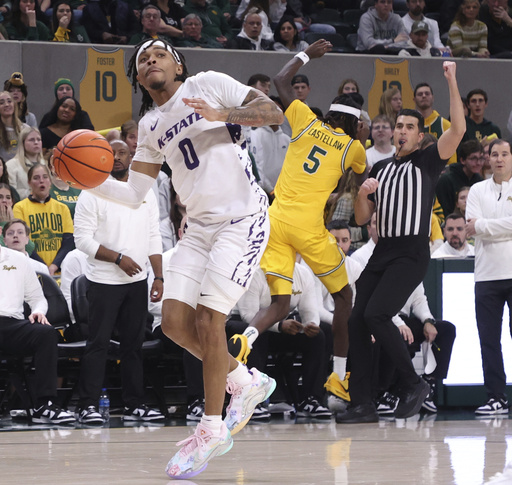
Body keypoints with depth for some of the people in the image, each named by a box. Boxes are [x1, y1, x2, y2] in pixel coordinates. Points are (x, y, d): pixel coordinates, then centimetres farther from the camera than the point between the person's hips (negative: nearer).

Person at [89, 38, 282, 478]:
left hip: (243, 217, -7)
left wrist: (221, 114, -23)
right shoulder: (150, 127, 16)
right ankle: (245, 382, 19)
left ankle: (212, 430, -2)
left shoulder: (209, 85, -2)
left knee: (207, 320, -14)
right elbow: (134, 194, 15)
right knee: (175, 321, -4)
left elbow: (274, 113, -8)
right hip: (200, 226, 7)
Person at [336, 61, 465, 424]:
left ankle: (414, 384, -9)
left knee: (376, 315, -22)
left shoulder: (427, 161, 1)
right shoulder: (380, 169, 19)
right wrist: (363, 193, -2)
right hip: (383, 251, 7)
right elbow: (362, 218, 19)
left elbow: (459, 129, -16)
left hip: (412, 254, -7)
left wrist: (452, 81, -18)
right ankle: (362, 404, 1)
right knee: (358, 321, -3)